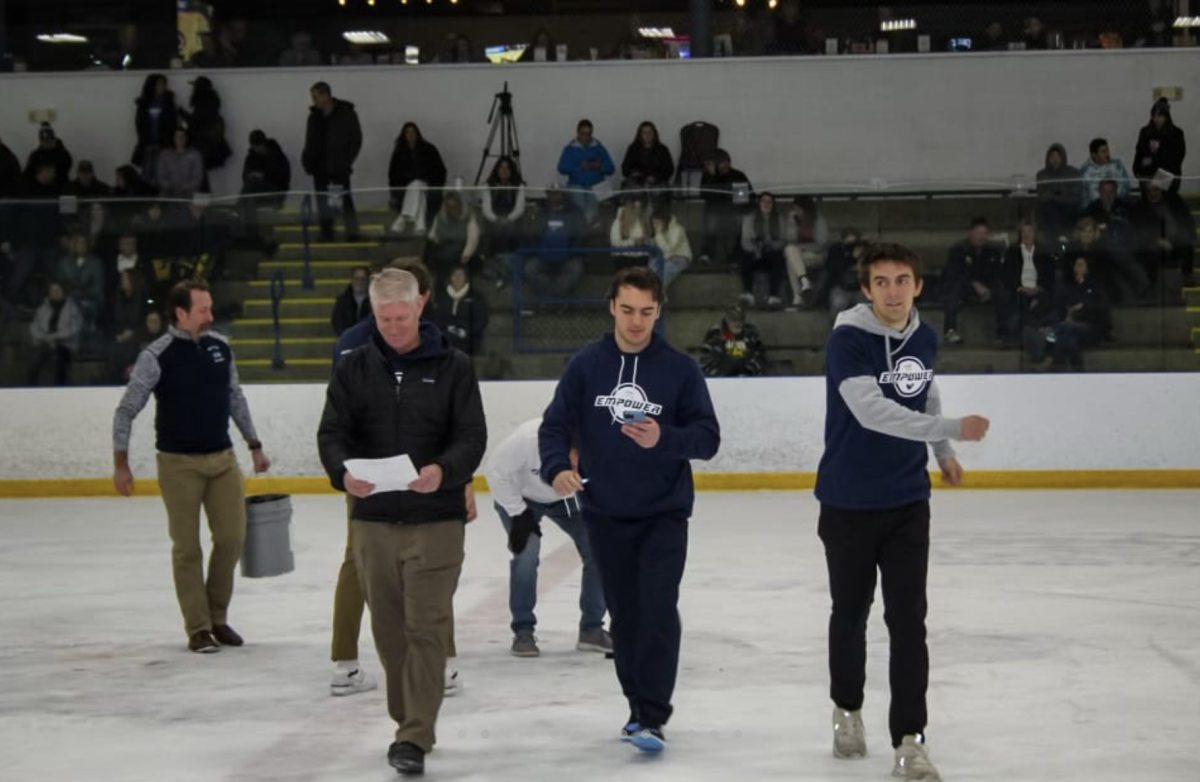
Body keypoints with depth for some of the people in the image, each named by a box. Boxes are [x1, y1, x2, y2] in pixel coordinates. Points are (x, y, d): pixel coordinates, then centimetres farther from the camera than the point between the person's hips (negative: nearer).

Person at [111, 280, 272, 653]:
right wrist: (121, 464, -8)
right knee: (187, 548, 1)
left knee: (232, 537, 1)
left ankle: (217, 617, 18)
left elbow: (235, 398, 16)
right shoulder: (156, 356, -11)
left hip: (222, 458, 4)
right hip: (179, 463, -4)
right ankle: (199, 629, 9)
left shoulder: (220, 346, 3)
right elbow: (126, 410, -6)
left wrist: (255, 446, 18)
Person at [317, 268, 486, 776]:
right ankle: (411, 723, 25)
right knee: (389, 630, 9)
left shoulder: (453, 367, 1)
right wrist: (343, 471, -22)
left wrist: (444, 471, -26)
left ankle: (414, 738, -5)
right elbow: (333, 433, 0)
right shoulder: (354, 368, 7)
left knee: (427, 629, -7)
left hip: (435, 520, -3)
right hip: (372, 519, 3)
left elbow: (472, 435, -6)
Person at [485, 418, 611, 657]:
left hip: (566, 498, 3)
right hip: (521, 497, -3)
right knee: (526, 555, -21)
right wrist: (518, 513, -22)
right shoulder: (527, 439, -41)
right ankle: (523, 631, -3)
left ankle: (592, 629, 10)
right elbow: (496, 472, -25)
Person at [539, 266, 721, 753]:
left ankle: (652, 717, -12)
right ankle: (638, 705, 25)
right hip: (605, 516, 2)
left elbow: (708, 438, -6)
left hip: (664, 515, -2)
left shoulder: (679, 368, -4)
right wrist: (557, 467, -23)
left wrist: (664, 438, -26)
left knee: (658, 610, -14)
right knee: (624, 616, 11)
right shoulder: (586, 366, 0)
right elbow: (555, 425, -3)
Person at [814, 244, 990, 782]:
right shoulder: (847, 339, -19)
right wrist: (953, 430, -34)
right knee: (850, 613, 14)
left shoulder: (924, 337, 0)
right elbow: (873, 411, -31)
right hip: (848, 504, -3)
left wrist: (942, 453, 26)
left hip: (907, 502, 3)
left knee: (908, 620, -4)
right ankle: (847, 710, 37)